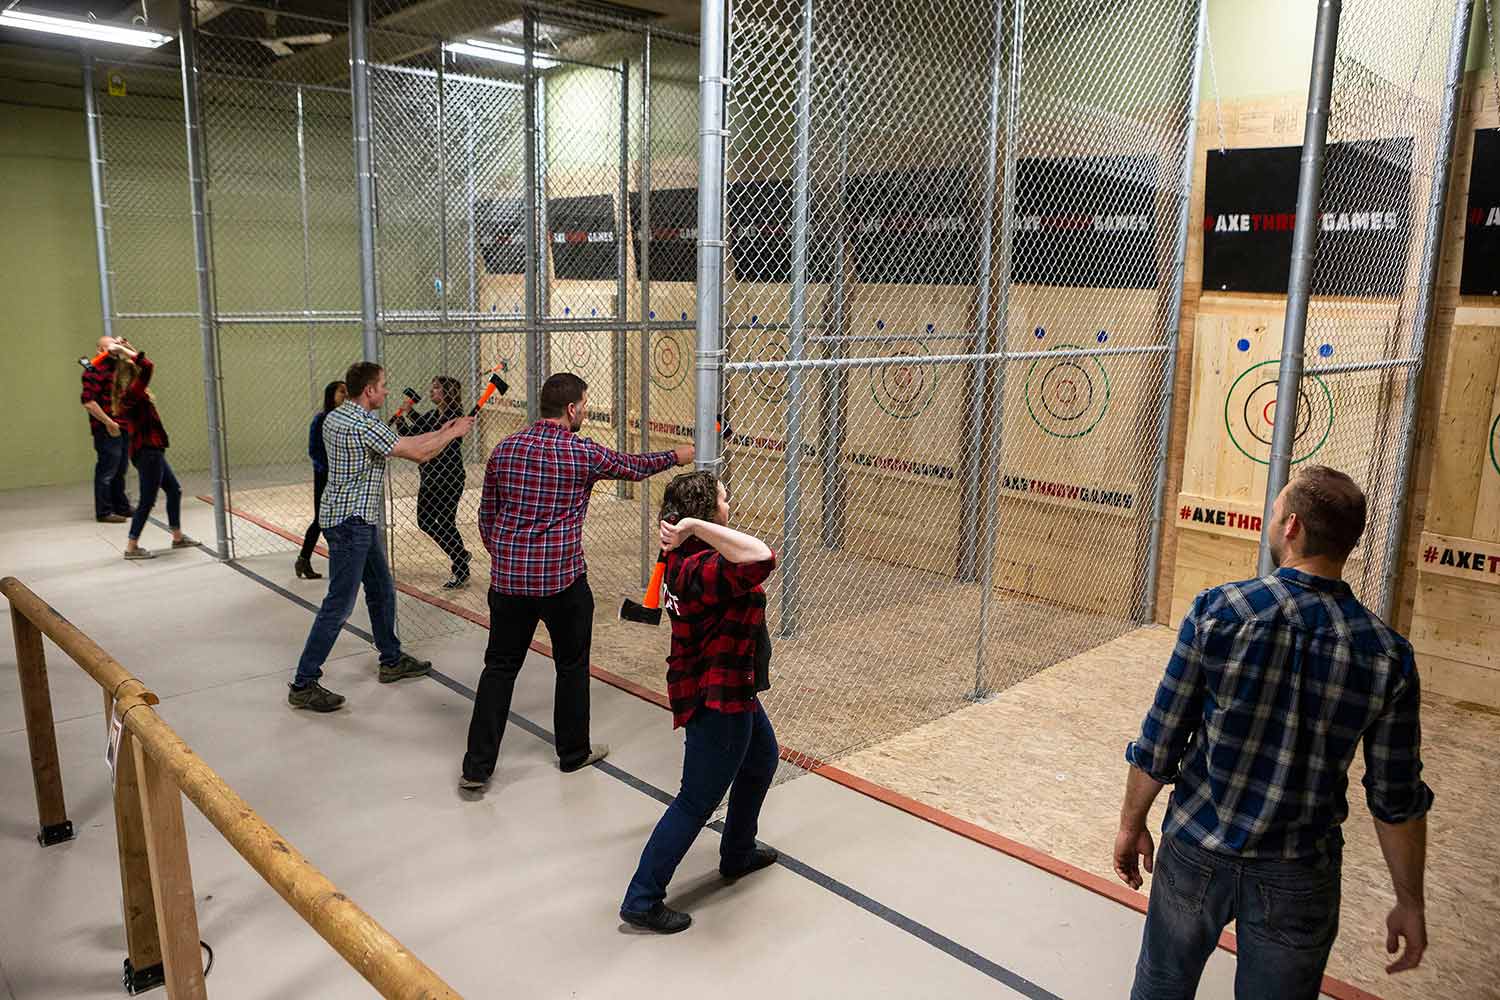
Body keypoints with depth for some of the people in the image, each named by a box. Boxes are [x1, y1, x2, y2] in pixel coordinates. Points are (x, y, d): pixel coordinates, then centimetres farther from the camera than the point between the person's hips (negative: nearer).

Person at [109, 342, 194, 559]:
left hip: (151, 451, 10)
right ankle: (132, 547, 3)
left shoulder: (131, 394, 10)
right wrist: (124, 350, -17)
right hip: (147, 452, -10)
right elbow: (148, 366, -27)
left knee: (174, 490, 19)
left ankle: (177, 537, 29)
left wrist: (125, 351, 17)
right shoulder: (132, 394, -17)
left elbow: (144, 367, 25)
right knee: (147, 500, -3)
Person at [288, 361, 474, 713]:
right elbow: (418, 454, -15)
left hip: (359, 522, 10)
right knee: (339, 604, -5)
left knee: (382, 590, 20)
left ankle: (392, 660, 33)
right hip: (350, 523, -10)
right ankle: (303, 685, 1)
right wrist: (453, 434, 0)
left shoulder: (336, 417, 9)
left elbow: (398, 443, 16)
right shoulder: (363, 425, -21)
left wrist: (439, 432, 18)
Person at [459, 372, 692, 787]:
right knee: (572, 665, 15)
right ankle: (574, 752, 30)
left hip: (507, 578, 4)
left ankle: (477, 765, 13)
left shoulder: (505, 449, 2)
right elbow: (633, 467, 9)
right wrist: (676, 456, 27)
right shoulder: (584, 454, -9)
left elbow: (486, 516, 9)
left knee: (500, 666, 12)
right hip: (563, 580, -3)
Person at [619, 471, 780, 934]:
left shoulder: (684, 556, 0)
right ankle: (642, 900, 15)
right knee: (697, 801, 2)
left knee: (762, 760, 31)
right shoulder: (704, 569, -32)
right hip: (718, 700, -11)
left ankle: (737, 854, 50)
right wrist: (695, 526, -46)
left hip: (733, 690, 11)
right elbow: (760, 558, -50)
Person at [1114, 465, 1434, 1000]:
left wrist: (1132, 824, 4)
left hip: (1195, 854, -1)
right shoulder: (1387, 654, -11)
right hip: (1297, 879, 1)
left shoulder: (1218, 610, -17)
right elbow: (1397, 800, -4)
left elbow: (1159, 744, -11)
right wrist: (1409, 902, 10)